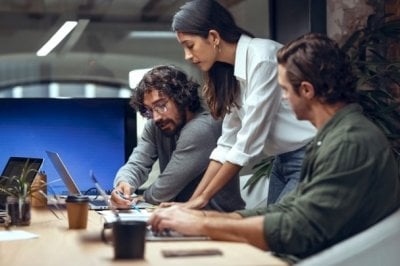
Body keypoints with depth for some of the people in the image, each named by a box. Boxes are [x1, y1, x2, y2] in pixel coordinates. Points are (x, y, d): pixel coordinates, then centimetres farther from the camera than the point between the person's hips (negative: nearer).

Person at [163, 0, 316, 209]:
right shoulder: (231, 73, 6)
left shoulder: (263, 58, -19)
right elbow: (228, 143, 7)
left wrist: (203, 198, -13)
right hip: (282, 161, 8)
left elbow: (250, 141, -19)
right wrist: (193, 199, 2)